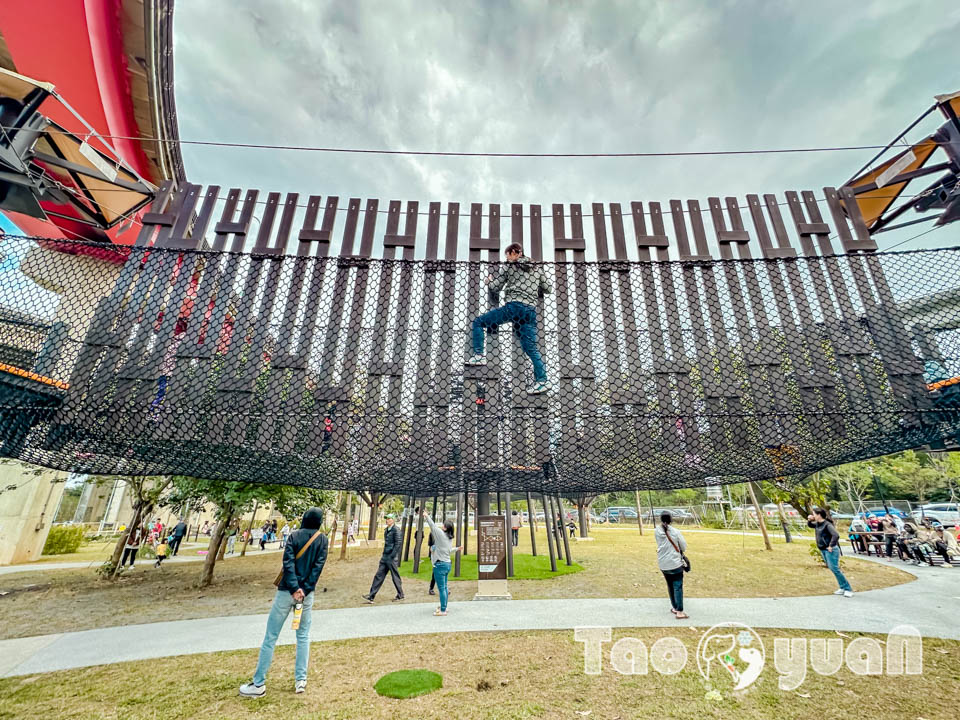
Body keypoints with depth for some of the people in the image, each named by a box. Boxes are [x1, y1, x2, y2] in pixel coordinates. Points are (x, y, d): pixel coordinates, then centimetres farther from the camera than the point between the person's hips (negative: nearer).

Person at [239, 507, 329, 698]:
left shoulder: (295, 535, -3)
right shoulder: (322, 539, -1)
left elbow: (288, 562, -14)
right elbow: (318, 566, -9)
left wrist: (294, 588, -16)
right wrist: (304, 590, -8)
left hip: (286, 591, -1)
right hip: (306, 593, 2)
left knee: (270, 637, 9)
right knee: (303, 637, 15)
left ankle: (258, 684, 14)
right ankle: (301, 680, 17)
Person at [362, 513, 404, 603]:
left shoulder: (395, 530, -14)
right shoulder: (387, 530, 11)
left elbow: (398, 544, -18)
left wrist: (392, 556, -19)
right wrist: (384, 554, 17)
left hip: (392, 558, -8)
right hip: (384, 557, 8)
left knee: (395, 577, 5)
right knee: (379, 576, 6)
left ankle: (400, 595, 21)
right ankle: (371, 596, 10)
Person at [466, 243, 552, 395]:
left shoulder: (509, 267, 9)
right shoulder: (536, 269, 20)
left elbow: (495, 287, 11)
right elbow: (547, 289, 21)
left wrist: (489, 280, 32)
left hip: (513, 307, -4)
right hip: (531, 311, 5)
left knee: (478, 322, 9)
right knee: (531, 348, 6)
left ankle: (479, 355, -3)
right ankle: (541, 380, -3)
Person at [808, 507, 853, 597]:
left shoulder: (827, 524, -19)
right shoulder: (817, 524, 7)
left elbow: (836, 535, -30)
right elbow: (809, 525, 27)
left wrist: (831, 546, -23)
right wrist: (809, 520, 7)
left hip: (830, 550, -9)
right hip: (823, 550, 9)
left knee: (835, 569, -10)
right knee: (833, 569, 14)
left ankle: (848, 589, 1)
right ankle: (842, 588, 24)